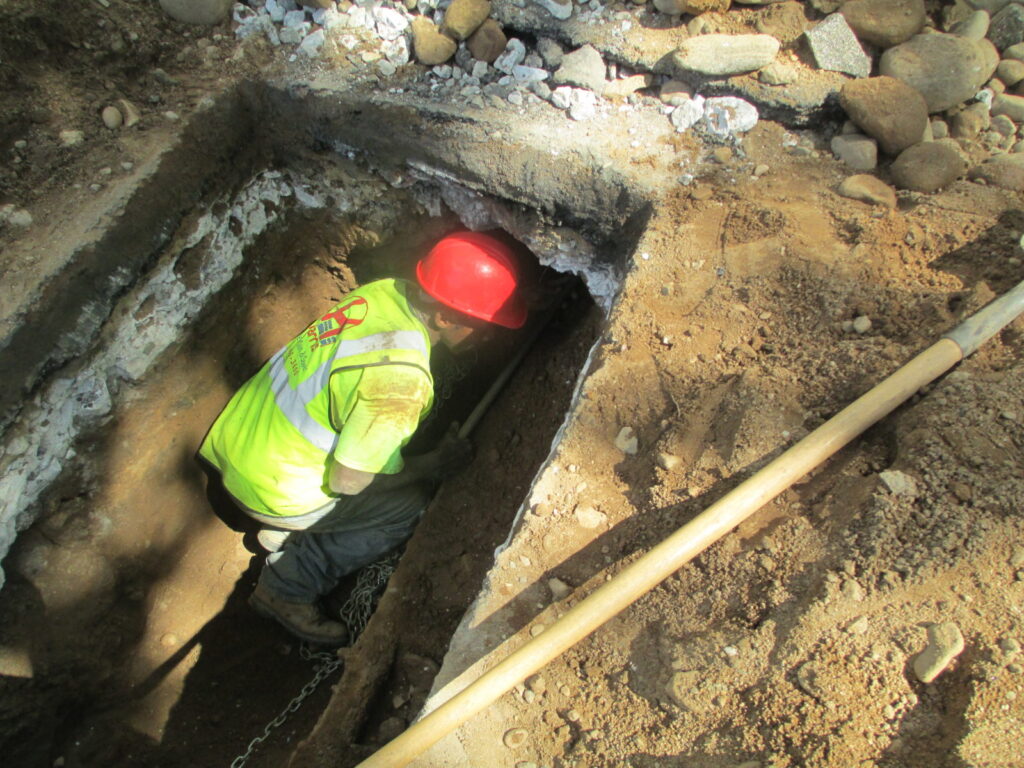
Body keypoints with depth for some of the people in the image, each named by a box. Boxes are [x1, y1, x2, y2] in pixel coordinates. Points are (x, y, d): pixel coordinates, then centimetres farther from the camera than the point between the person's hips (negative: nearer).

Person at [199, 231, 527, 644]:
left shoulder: (388, 291, -8)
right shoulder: (401, 377, -32)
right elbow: (347, 480, -24)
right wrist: (437, 464, -9)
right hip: (269, 486, -8)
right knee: (411, 503, -3)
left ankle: (286, 534, 21)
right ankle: (286, 587, 6)